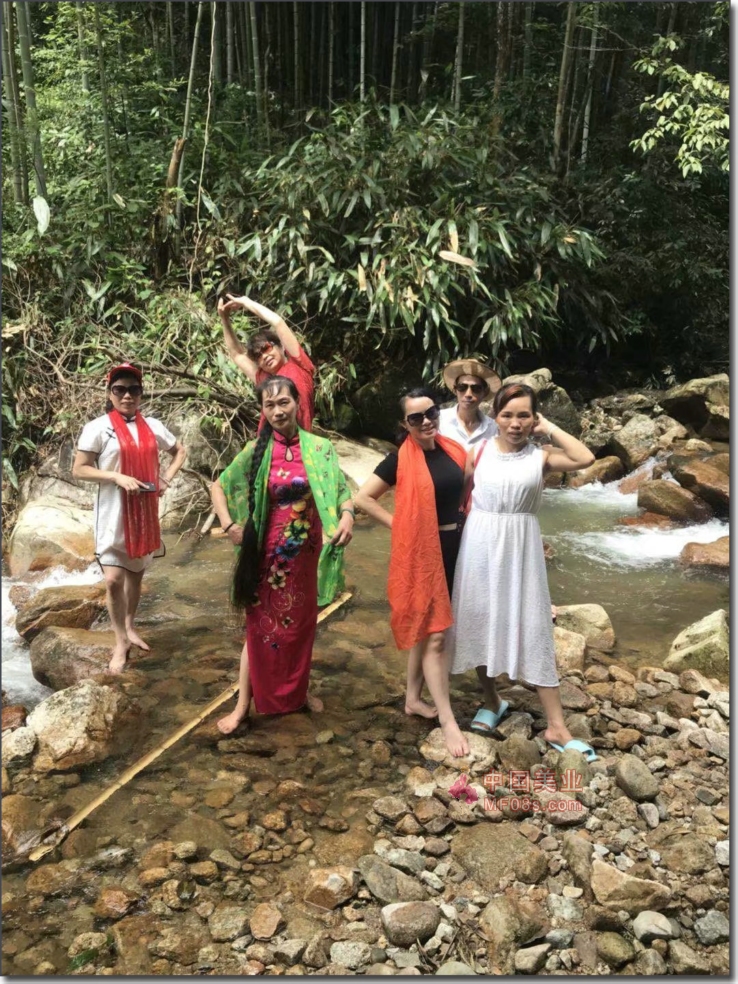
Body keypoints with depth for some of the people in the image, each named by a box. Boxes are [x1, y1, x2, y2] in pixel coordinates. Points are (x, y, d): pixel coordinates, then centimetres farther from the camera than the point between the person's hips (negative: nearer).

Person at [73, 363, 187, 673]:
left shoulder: (152, 426, 4)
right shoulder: (98, 427, -8)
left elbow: (180, 451, 18)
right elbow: (79, 470, -9)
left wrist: (166, 478, 1)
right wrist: (118, 477, -21)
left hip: (144, 511, 4)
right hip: (113, 512, -4)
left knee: (136, 573, 15)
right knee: (114, 579, -9)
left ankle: (130, 628, 33)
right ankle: (120, 642, 7)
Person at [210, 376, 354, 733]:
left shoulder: (320, 448, -4)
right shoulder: (256, 450, -6)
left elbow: (340, 489, 0)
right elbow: (219, 486, 2)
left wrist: (346, 514, -20)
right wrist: (229, 524, -9)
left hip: (306, 552, 2)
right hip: (268, 552, -1)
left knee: (301, 623, 16)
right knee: (261, 625, 6)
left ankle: (299, 691, 36)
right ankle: (244, 703, 17)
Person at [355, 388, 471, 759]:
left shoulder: (452, 450, 3)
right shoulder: (400, 460, -12)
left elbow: (465, 489, 19)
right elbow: (363, 498, -11)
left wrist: (464, 520, 3)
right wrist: (398, 525, -12)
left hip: (453, 546, 6)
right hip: (421, 552, -6)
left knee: (425, 627, 17)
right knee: (434, 634, -3)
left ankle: (413, 698, 32)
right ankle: (448, 720, 4)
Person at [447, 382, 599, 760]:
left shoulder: (541, 456, -4)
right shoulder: (479, 452, 1)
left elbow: (585, 458, -21)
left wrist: (549, 428, -10)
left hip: (521, 547, -2)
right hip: (480, 544, 2)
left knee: (533, 629, -1)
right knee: (480, 622, 11)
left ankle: (556, 726, 4)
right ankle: (491, 701, 34)